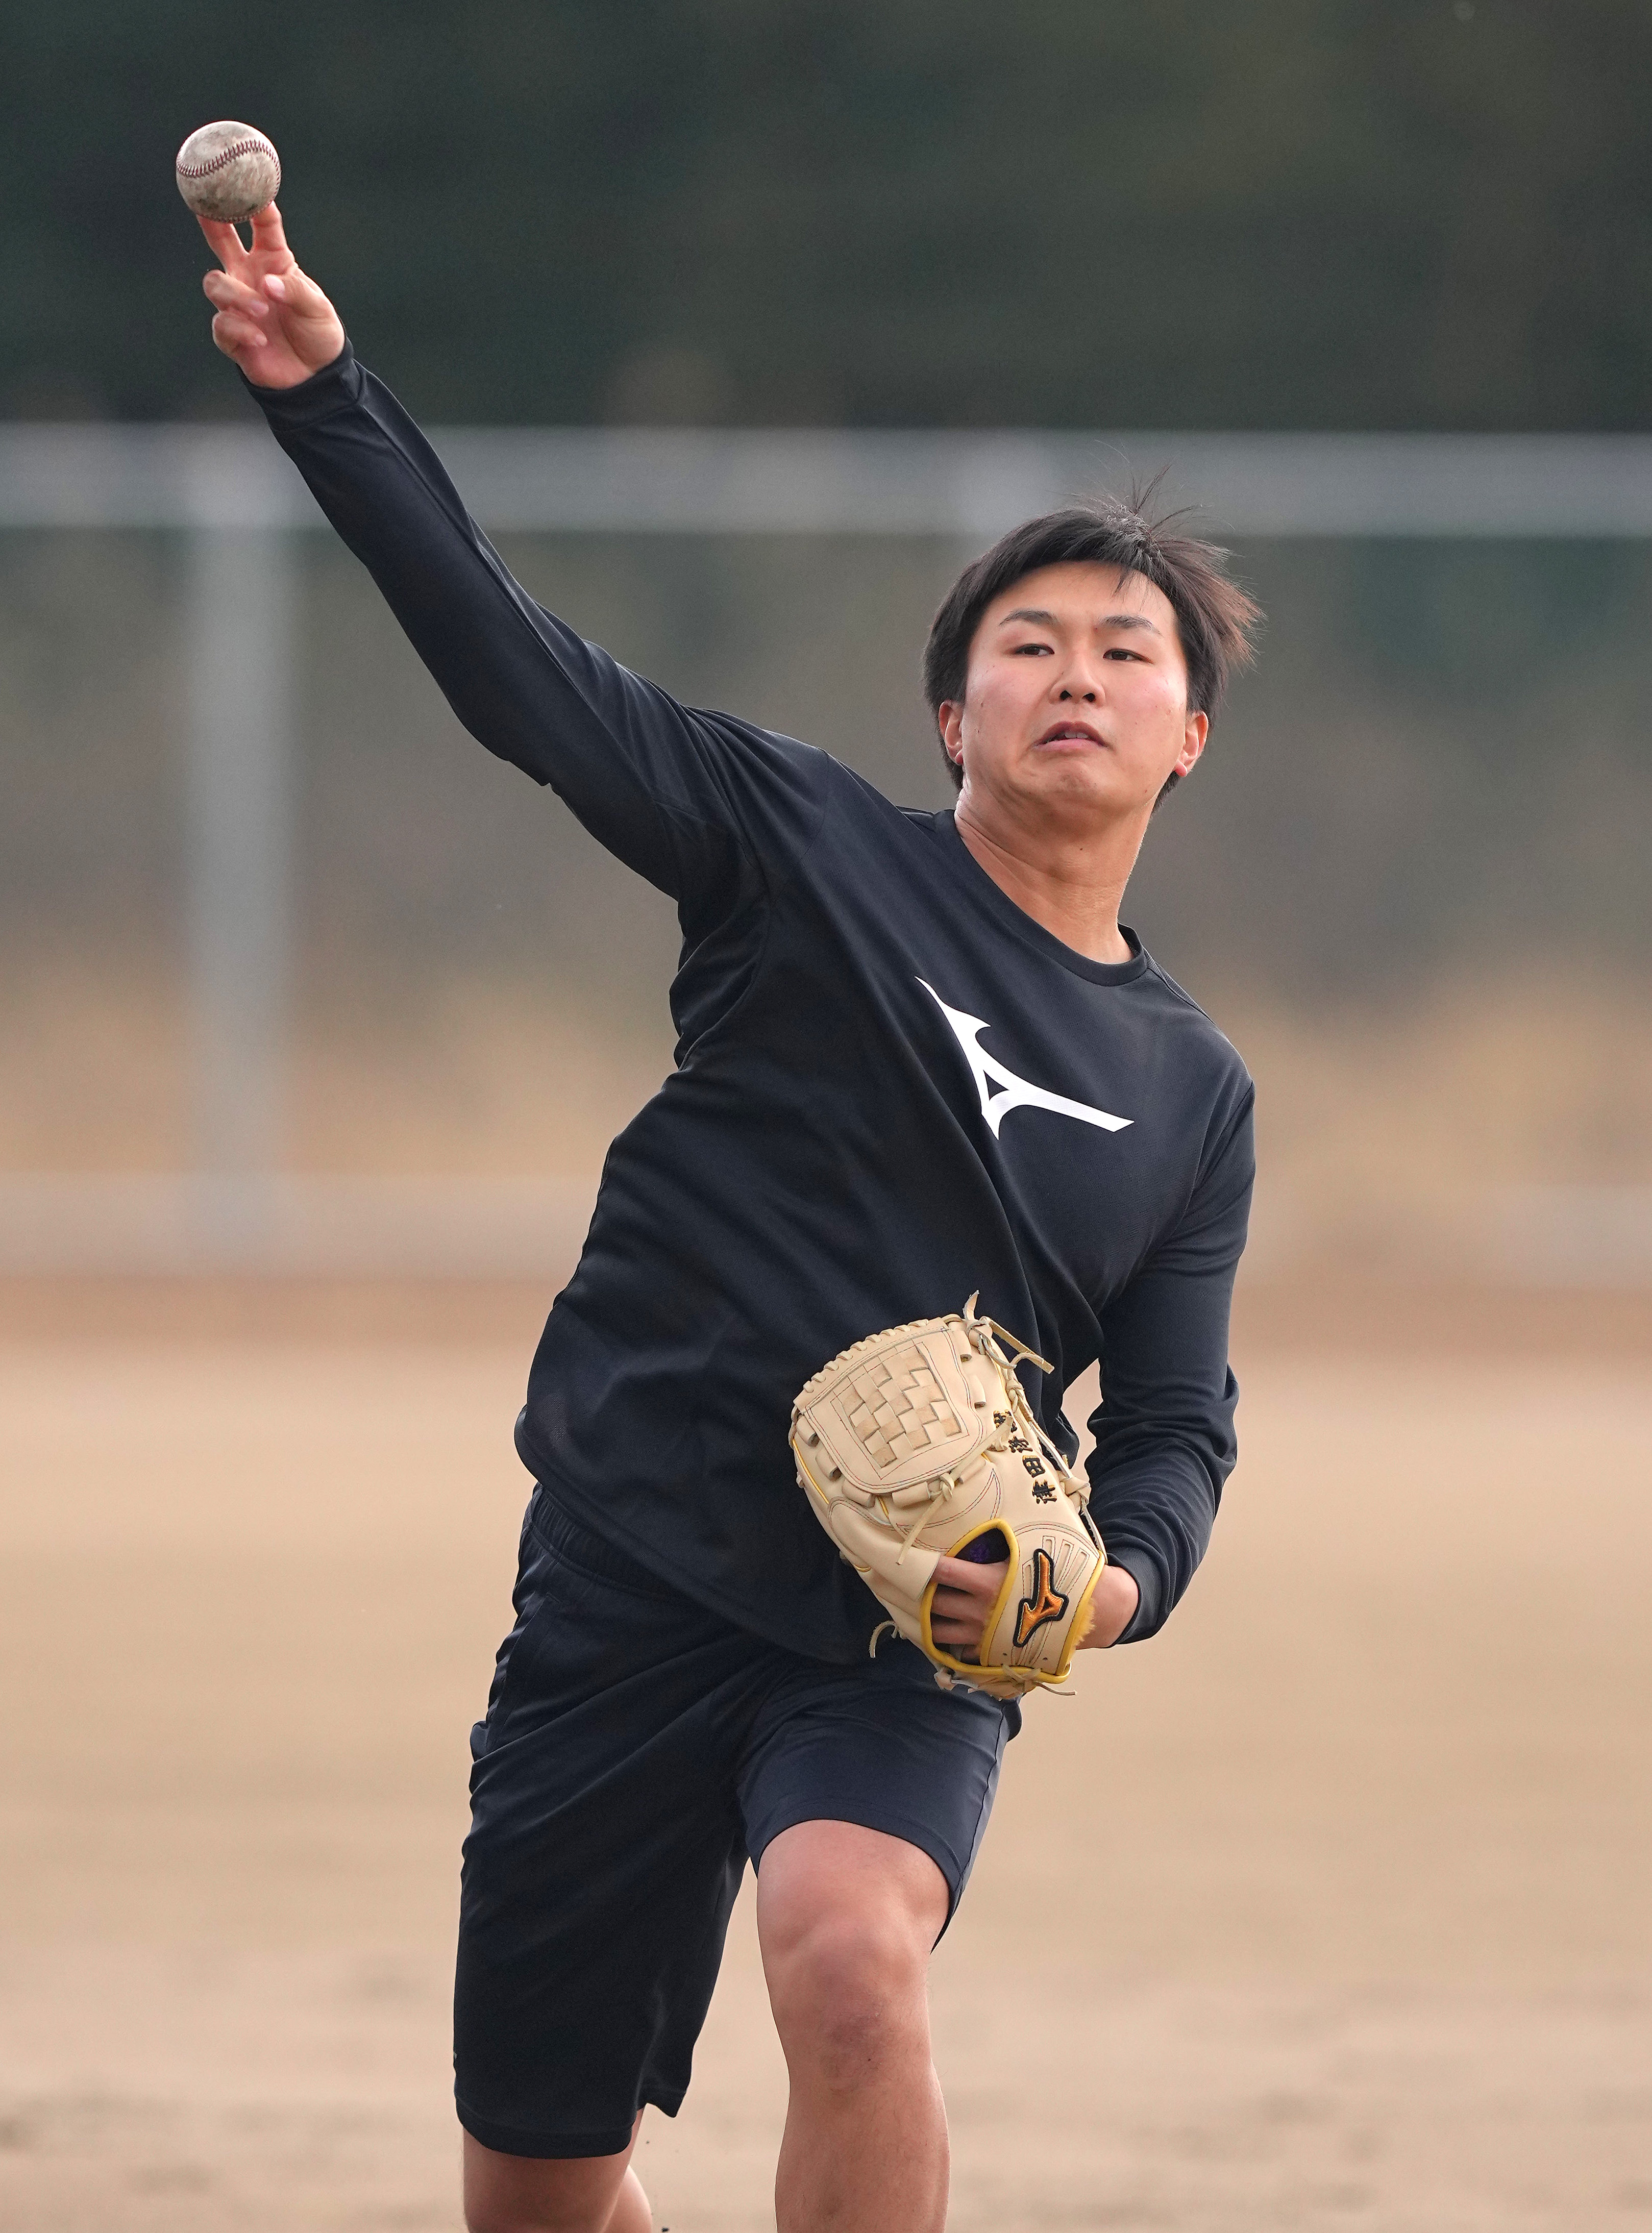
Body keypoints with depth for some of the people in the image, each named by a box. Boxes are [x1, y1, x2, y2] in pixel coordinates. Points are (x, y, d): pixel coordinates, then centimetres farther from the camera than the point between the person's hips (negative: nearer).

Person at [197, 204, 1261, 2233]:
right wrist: (321, 390, -16)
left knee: (851, 1960, -33)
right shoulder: (812, 849, 3)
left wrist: (1116, 1579, -9)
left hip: (907, 1649, 0)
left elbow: (1174, 1428, 14)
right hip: (632, 1589, 0)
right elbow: (509, 662, -5)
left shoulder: (1192, 1091, 11)